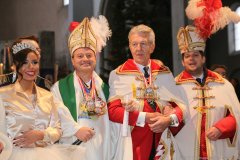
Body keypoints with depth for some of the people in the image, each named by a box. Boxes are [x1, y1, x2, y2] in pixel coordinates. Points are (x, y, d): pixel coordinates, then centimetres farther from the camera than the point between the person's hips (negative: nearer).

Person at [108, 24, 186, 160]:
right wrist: (144, 117, -16)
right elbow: (112, 110, -9)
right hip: (132, 142, -2)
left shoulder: (165, 73, 6)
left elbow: (179, 105, 3)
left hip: (162, 141, 3)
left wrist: (169, 119, -17)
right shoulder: (118, 75, -2)